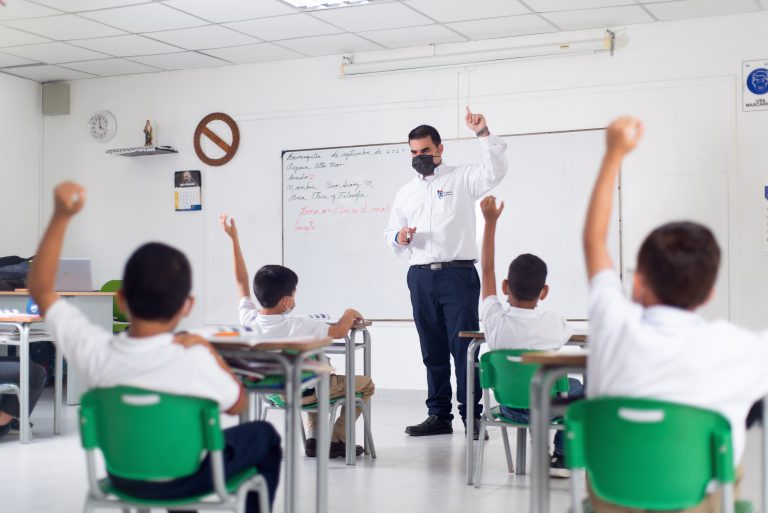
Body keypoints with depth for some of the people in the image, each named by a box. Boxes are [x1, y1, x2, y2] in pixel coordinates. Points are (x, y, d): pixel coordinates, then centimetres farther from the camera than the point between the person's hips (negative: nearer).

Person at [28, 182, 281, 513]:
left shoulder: (94, 351, -26)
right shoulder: (193, 362, -34)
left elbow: (40, 288, -12)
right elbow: (237, 405, -13)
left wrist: (61, 215, -18)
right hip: (189, 479, -3)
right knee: (263, 435, 24)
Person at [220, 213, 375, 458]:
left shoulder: (248, 319, -16)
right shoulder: (299, 326, -31)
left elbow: (242, 280, -4)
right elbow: (340, 331, -23)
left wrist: (234, 238, -2)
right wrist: (350, 314, -1)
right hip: (302, 393, -7)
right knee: (365, 384, 12)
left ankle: (314, 438, 28)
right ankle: (336, 440, 11)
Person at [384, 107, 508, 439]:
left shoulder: (461, 179, 5)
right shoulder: (405, 193, 20)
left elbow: (495, 172, -13)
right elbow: (390, 235, 21)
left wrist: (483, 134, -21)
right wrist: (399, 238, -2)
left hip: (457, 275, -5)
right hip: (420, 277, 5)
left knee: (463, 347, -7)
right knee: (432, 351, 8)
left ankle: (472, 417, -4)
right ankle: (439, 416, 14)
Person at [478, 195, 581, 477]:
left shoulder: (496, 321, -16)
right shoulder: (553, 322, -17)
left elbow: (487, 269, -4)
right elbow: (567, 335, 10)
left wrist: (490, 221, 2)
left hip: (510, 407, 2)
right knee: (576, 387, 29)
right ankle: (561, 457, 24)